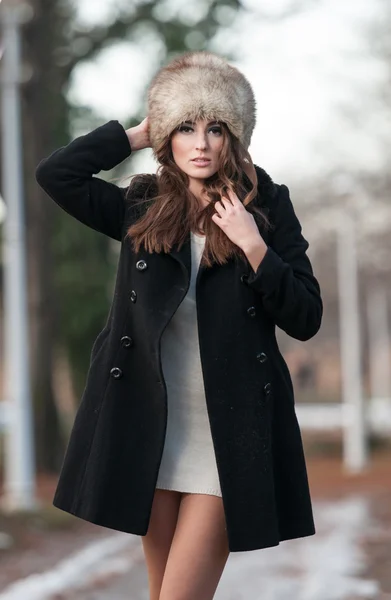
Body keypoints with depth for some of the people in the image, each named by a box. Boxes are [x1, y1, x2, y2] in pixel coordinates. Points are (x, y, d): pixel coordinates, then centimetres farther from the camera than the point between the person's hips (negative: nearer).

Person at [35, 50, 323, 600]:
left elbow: (306, 319, -2)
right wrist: (137, 134, 0)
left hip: (229, 435, -3)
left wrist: (253, 247, -15)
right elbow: (56, 174, -4)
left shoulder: (266, 207, 1)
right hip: (149, 428, 3)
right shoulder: (141, 208, 7)